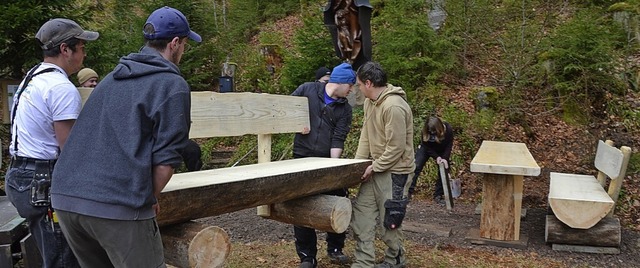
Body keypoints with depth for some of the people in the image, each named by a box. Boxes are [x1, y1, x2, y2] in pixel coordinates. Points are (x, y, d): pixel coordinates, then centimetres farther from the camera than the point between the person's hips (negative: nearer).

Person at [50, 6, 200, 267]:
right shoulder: (172, 84, -3)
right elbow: (166, 159, -10)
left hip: (65, 197, 8)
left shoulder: (112, 77, 19)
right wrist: (149, 197, 7)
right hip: (118, 206, -7)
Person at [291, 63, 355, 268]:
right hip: (302, 159, -2)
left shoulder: (344, 108, 0)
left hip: (329, 160, 2)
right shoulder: (307, 90, -3)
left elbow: (338, 139, -8)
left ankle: (335, 249, 27)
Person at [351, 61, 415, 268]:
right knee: (362, 212, 5)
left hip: (394, 171, -9)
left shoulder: (394, 106, -24)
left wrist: (375, 167, -15)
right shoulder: (369, 102, 6)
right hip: (376, 168, 9)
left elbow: (396, 147, -23)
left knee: (389, 219, 4)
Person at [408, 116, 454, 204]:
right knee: (416, 167, -12)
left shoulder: (448, 129, -31)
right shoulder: (425, 131, -30)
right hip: (426, 149, 0)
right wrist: (436, 157, -28)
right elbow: (426, 146, -19)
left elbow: (449, 145, -20)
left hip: (442, 151, 1)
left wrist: (445, 158, -31)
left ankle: (438, 196, 6)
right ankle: (408, 192, -8)